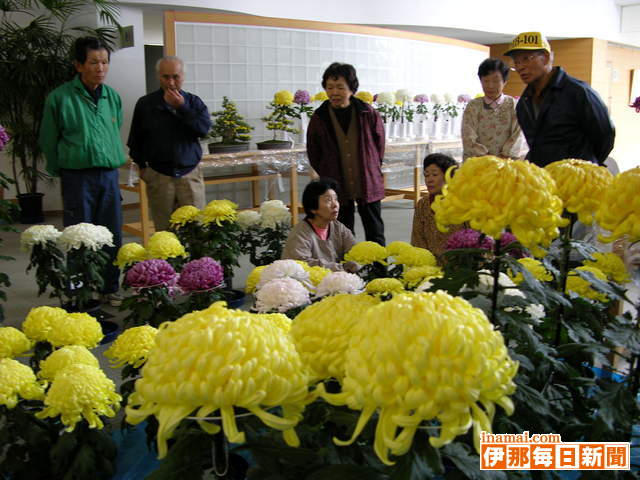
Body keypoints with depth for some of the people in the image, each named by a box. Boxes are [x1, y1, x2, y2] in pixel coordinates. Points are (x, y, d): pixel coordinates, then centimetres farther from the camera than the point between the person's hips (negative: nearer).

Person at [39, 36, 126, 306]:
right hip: (77, 177, -4)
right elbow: (48, 141, 3)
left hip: (109, 175, 4)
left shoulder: (113, 97, 8)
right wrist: (61, 173, 9)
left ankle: (110, 289, 22)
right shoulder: (60, 98, -5)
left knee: (112, 237, 8)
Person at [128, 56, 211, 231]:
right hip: (159, 176, 0)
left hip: (190, 174, 1)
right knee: (164, 229, 2)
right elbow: (135, 139, 13)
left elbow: (204, 128, -8)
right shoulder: (145, 104, 6)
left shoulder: (193, 102, 8)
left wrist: (181, 108, -12)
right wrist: (142, 165, 9)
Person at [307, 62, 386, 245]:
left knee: (375, 233, 9)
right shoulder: (319, 118, -3)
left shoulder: (368, 114, -5)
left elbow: (379, 145, 9)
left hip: (368, 184, 0)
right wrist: (329, 176, 7)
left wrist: (371, 169, 9)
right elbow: (313, 155, 8)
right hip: (337, 187, 1)